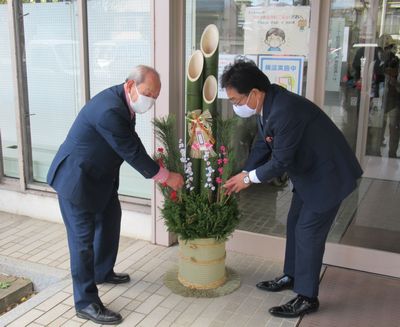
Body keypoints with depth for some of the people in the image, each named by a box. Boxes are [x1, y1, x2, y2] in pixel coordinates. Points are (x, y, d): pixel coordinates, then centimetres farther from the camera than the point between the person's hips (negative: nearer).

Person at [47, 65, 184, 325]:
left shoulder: (123, 102, -2)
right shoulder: (110, 110, -32)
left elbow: (133, 146, 8)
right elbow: (132, 152, -26)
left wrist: (157, 170, 4)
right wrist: (166, 176, -16)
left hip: (99, 176, 10)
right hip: (76, 179, -10)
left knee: (109, 221, 22)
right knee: (83, 238, -3)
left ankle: (103, 272, 44)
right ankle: (86, 303, 9)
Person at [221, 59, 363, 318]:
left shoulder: (285, 111, -33)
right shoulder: (268, 105, -3)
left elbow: (281, 161, -27)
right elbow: (262, 147, 7)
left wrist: (249, 178, -12)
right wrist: (243, 176, 0)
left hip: (329, 173, -10)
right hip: (308, 172, 10)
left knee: (308, 231, -5)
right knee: (295, 224, 17)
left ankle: (307, 297, 8)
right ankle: (292, 276, 34)